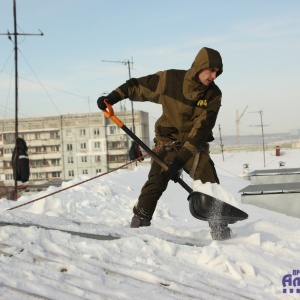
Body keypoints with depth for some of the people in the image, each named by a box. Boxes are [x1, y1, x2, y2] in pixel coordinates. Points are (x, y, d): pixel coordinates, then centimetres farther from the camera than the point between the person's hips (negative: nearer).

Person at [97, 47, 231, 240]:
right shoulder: (170, 79, -11)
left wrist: (182, 158, -26)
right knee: (156, 182, -17)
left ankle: (219, 226, 5)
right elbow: (138, 86, 3)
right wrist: (113, 97, -10)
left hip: (195, 146, 1)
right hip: (168, 142, -1)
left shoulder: (214, 95, -10)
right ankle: (139, 223, -12)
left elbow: (201, 128, -18)